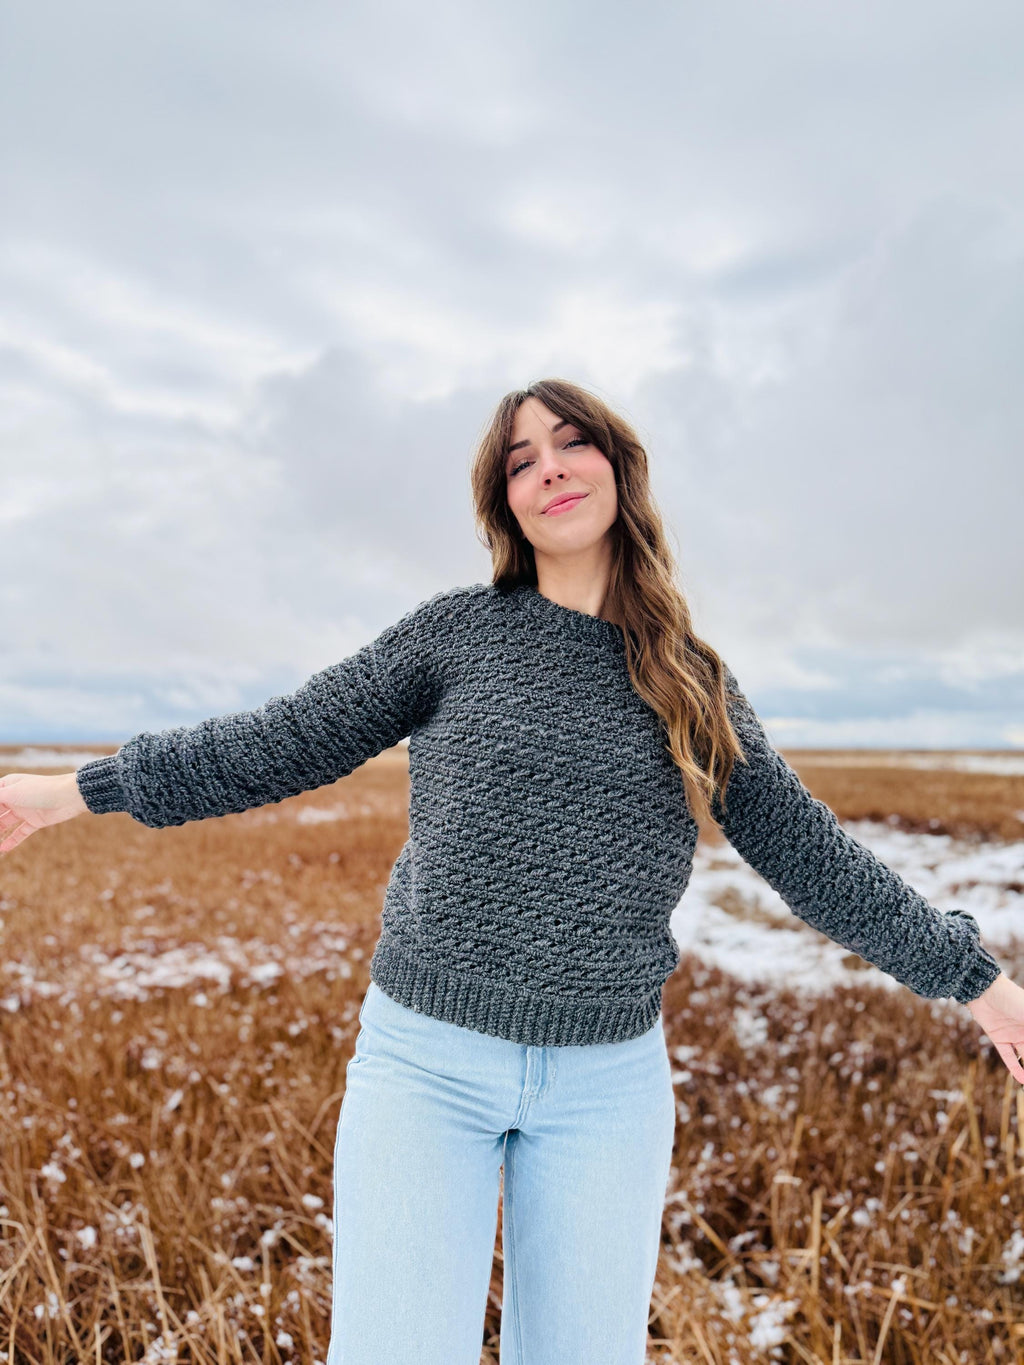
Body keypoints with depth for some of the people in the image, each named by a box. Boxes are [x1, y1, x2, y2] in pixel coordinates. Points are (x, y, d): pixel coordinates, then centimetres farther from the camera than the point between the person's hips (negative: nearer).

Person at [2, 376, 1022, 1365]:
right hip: (427, 1059, -2)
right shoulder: (459, 631, -2)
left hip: (609, 1078, 2)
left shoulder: (694, 685, 4)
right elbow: (278, 746, 1)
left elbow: (806, 853, 8)